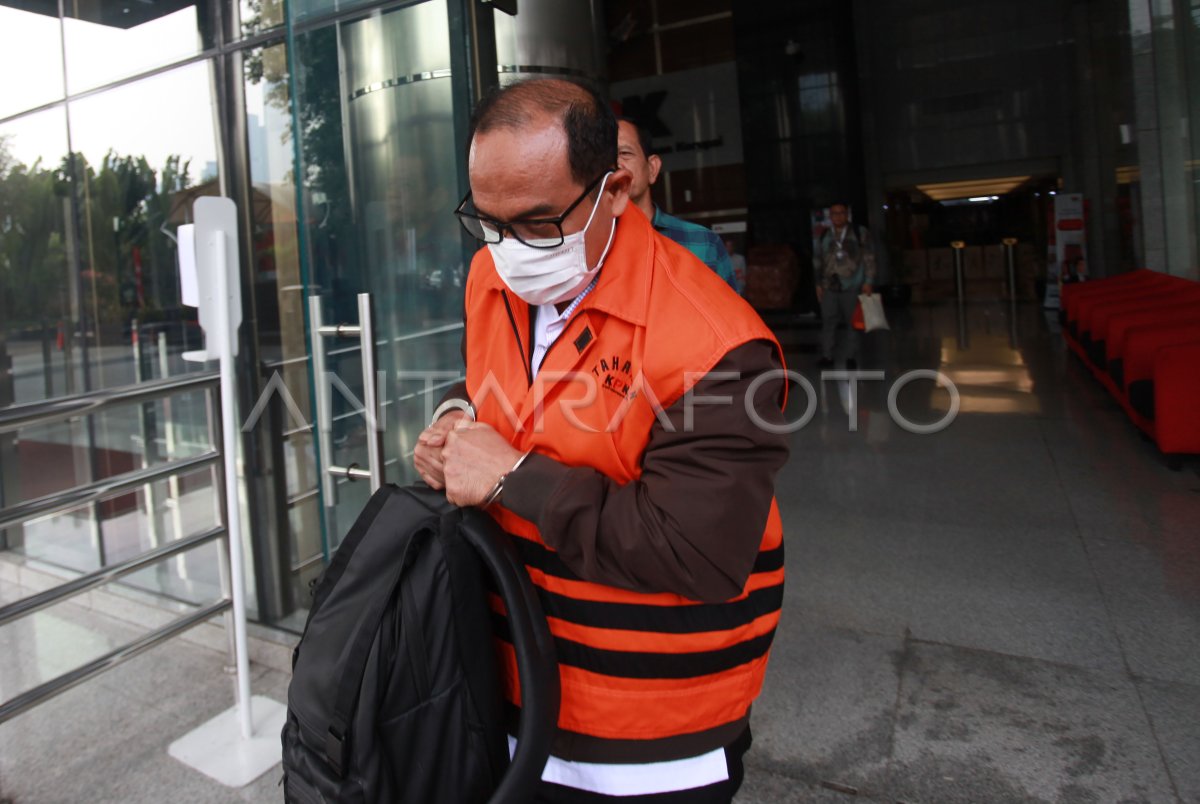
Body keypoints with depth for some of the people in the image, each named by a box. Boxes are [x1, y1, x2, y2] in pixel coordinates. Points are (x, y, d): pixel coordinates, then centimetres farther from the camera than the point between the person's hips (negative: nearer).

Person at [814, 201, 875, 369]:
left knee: (853, 322, 3)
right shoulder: (824, 236, 13)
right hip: (829, 286, 3)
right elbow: (819, 262, 16)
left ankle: (852, 357, 10)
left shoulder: (860, 233, 3)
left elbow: (869, 259, 1)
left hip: (852, 286, -2)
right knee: (828, 321, 1)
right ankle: (827, 355, 8)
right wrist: (819, 284, 11)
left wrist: (868, 281, -6)